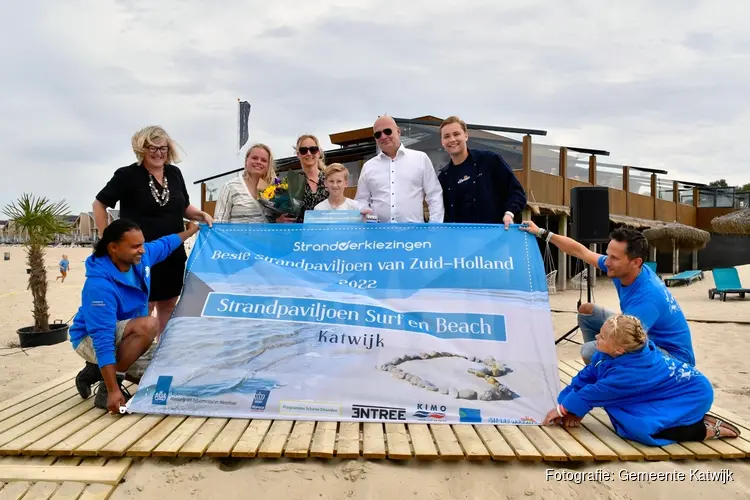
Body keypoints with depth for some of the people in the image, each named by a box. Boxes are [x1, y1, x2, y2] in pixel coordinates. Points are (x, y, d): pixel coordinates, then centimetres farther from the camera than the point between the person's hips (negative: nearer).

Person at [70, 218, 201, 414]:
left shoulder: (141, 258, -13)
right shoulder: (99, 286, -35)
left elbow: (164, 244, 12)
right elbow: (103, 341, -37)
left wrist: (190, 231, 27)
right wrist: (113, 390, -39)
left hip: (126, 339, 9)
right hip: (92, 340, -8)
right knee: (148, 325, -35)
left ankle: (97, 370, 15)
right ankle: (107, 387, -19)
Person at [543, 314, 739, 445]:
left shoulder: (631, 371, -34)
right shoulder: (610, 353, -12)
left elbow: (596, 393, -24)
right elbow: (585, 377, -5)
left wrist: (562, 408, -13)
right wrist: (569, 408, -10)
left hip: (692, 396, -9)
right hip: (679, 386, 9)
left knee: (640, 426, -27)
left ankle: (706, 430, -8)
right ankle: (695, 418, 11)